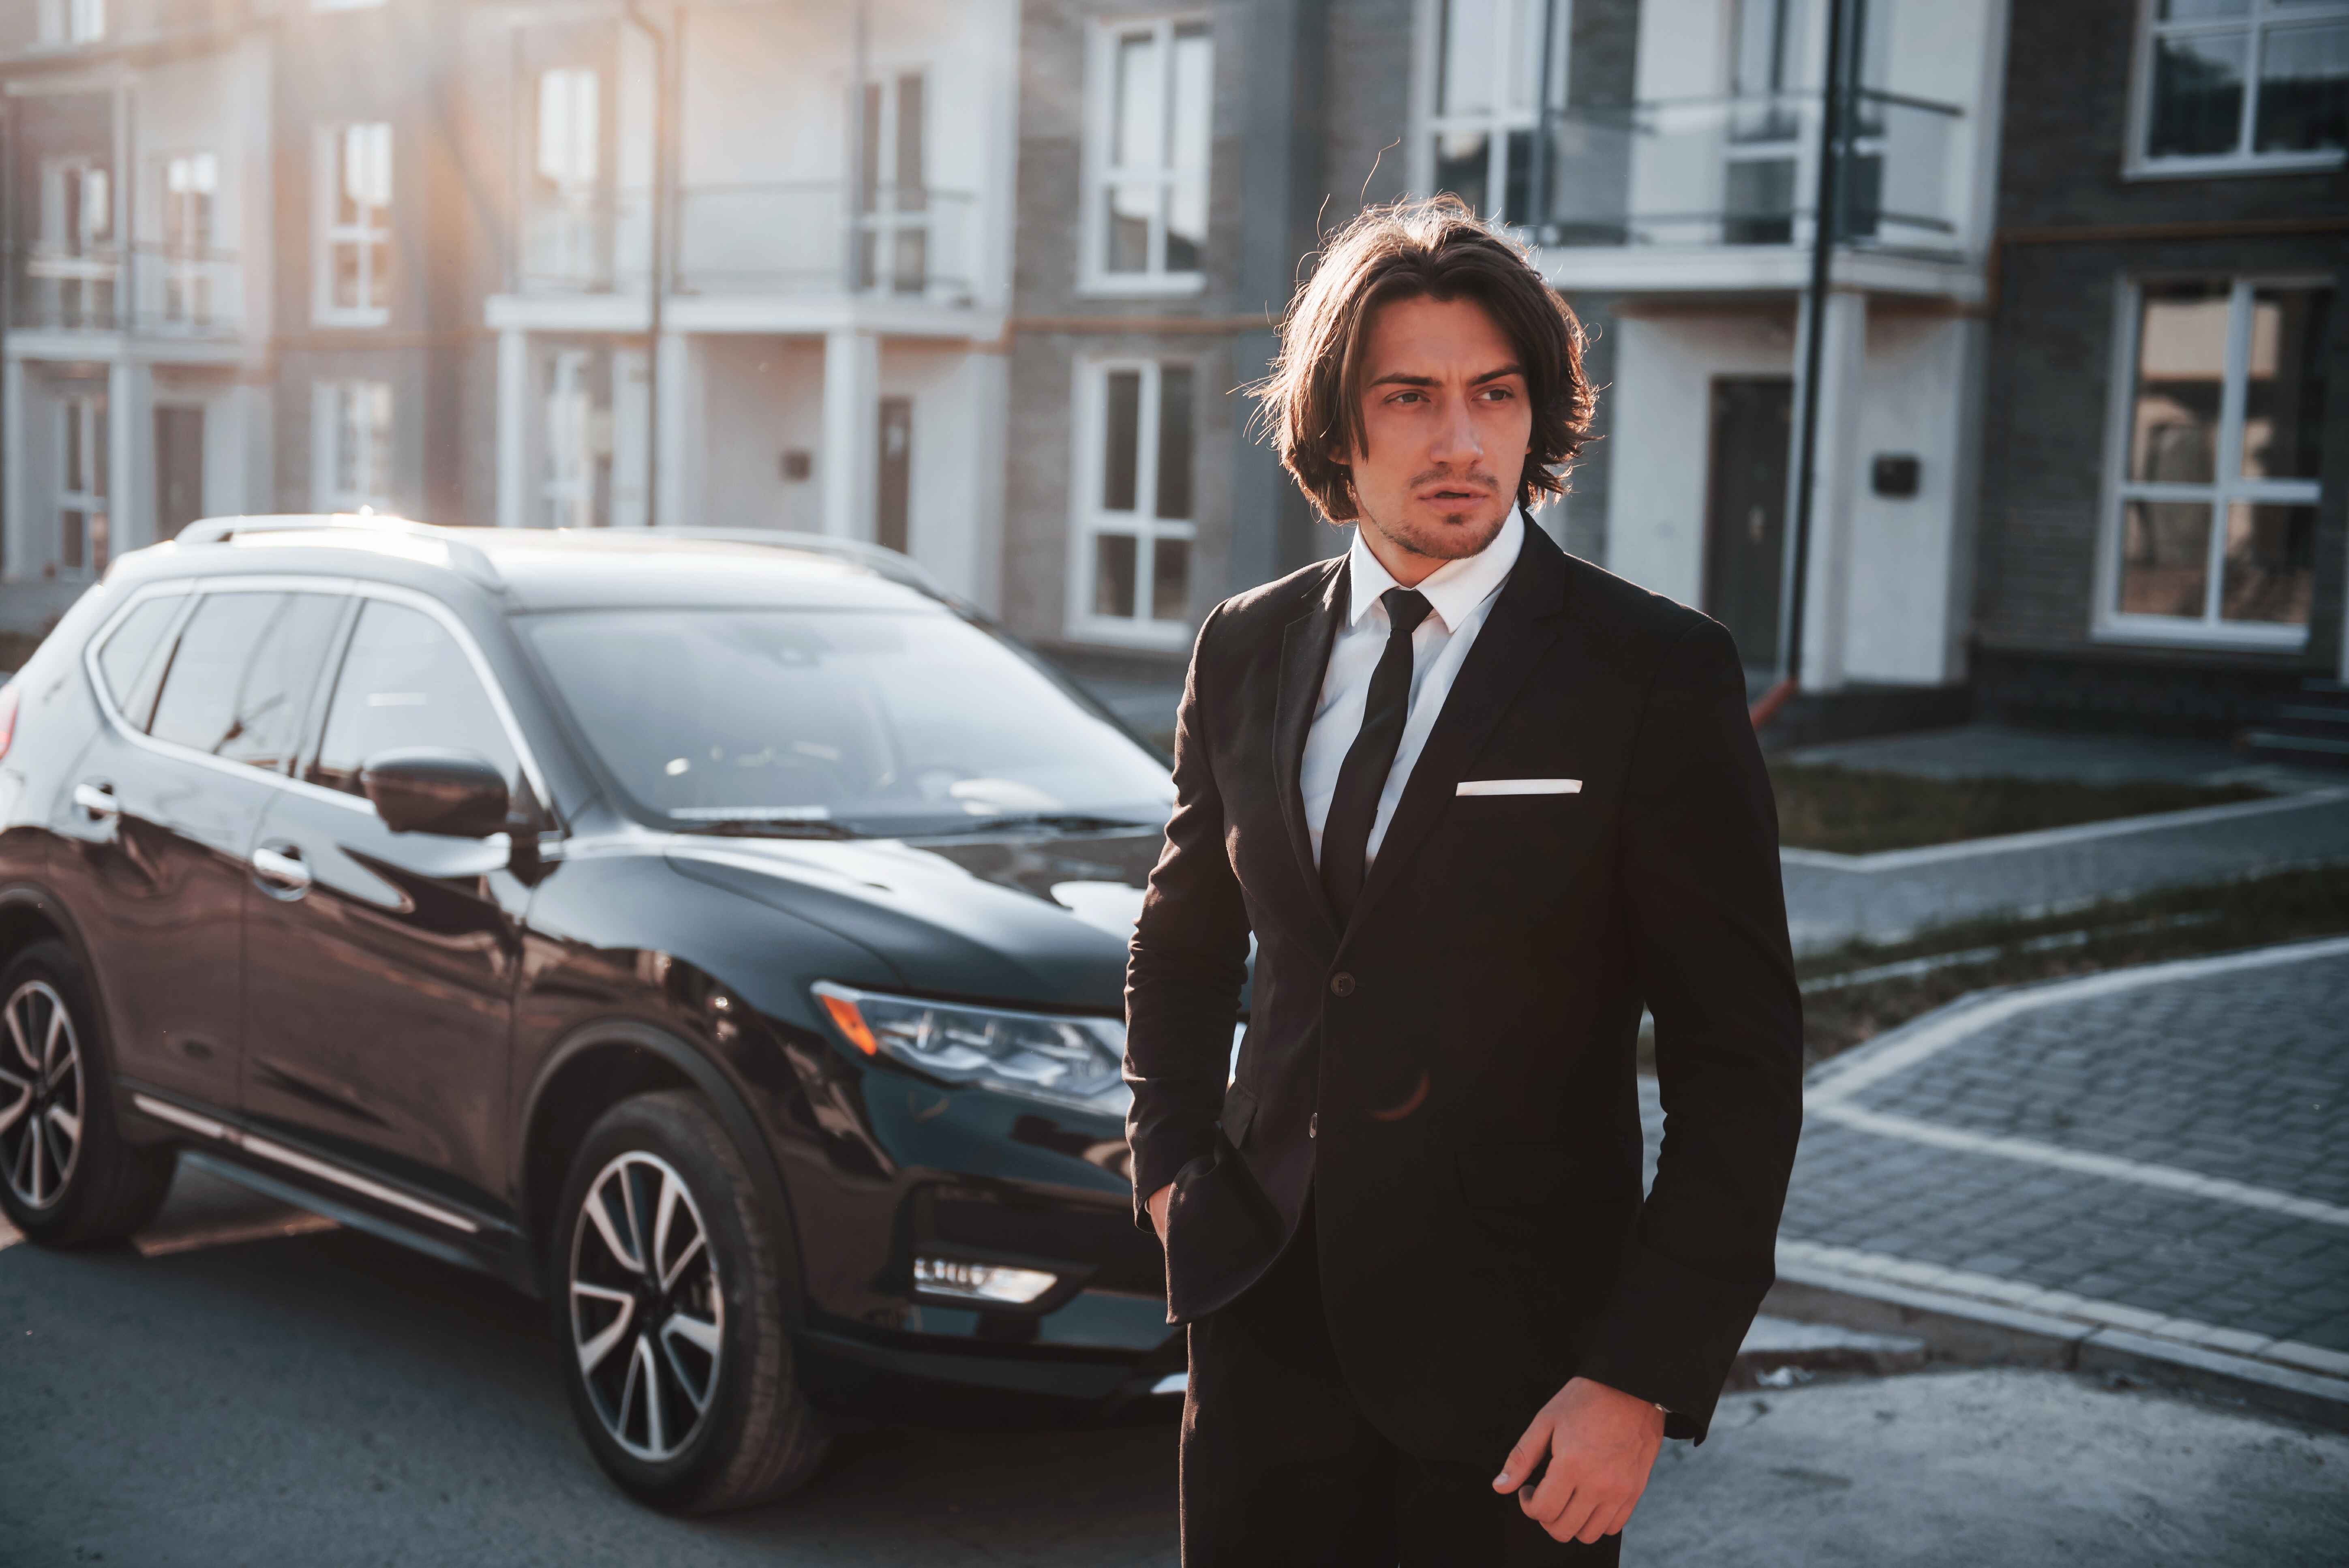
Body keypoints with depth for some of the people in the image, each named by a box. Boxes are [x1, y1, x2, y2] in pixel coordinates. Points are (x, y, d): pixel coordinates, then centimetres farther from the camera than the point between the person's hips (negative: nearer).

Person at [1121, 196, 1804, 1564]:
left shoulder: (1655, 674, -10)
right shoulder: (1249, 651, 5)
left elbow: (1740, 1059, -10)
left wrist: (1645, 1377, -14)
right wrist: (1168, 1161, 8)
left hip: (1516, 1350, -3)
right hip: (1266, 1311, 4)